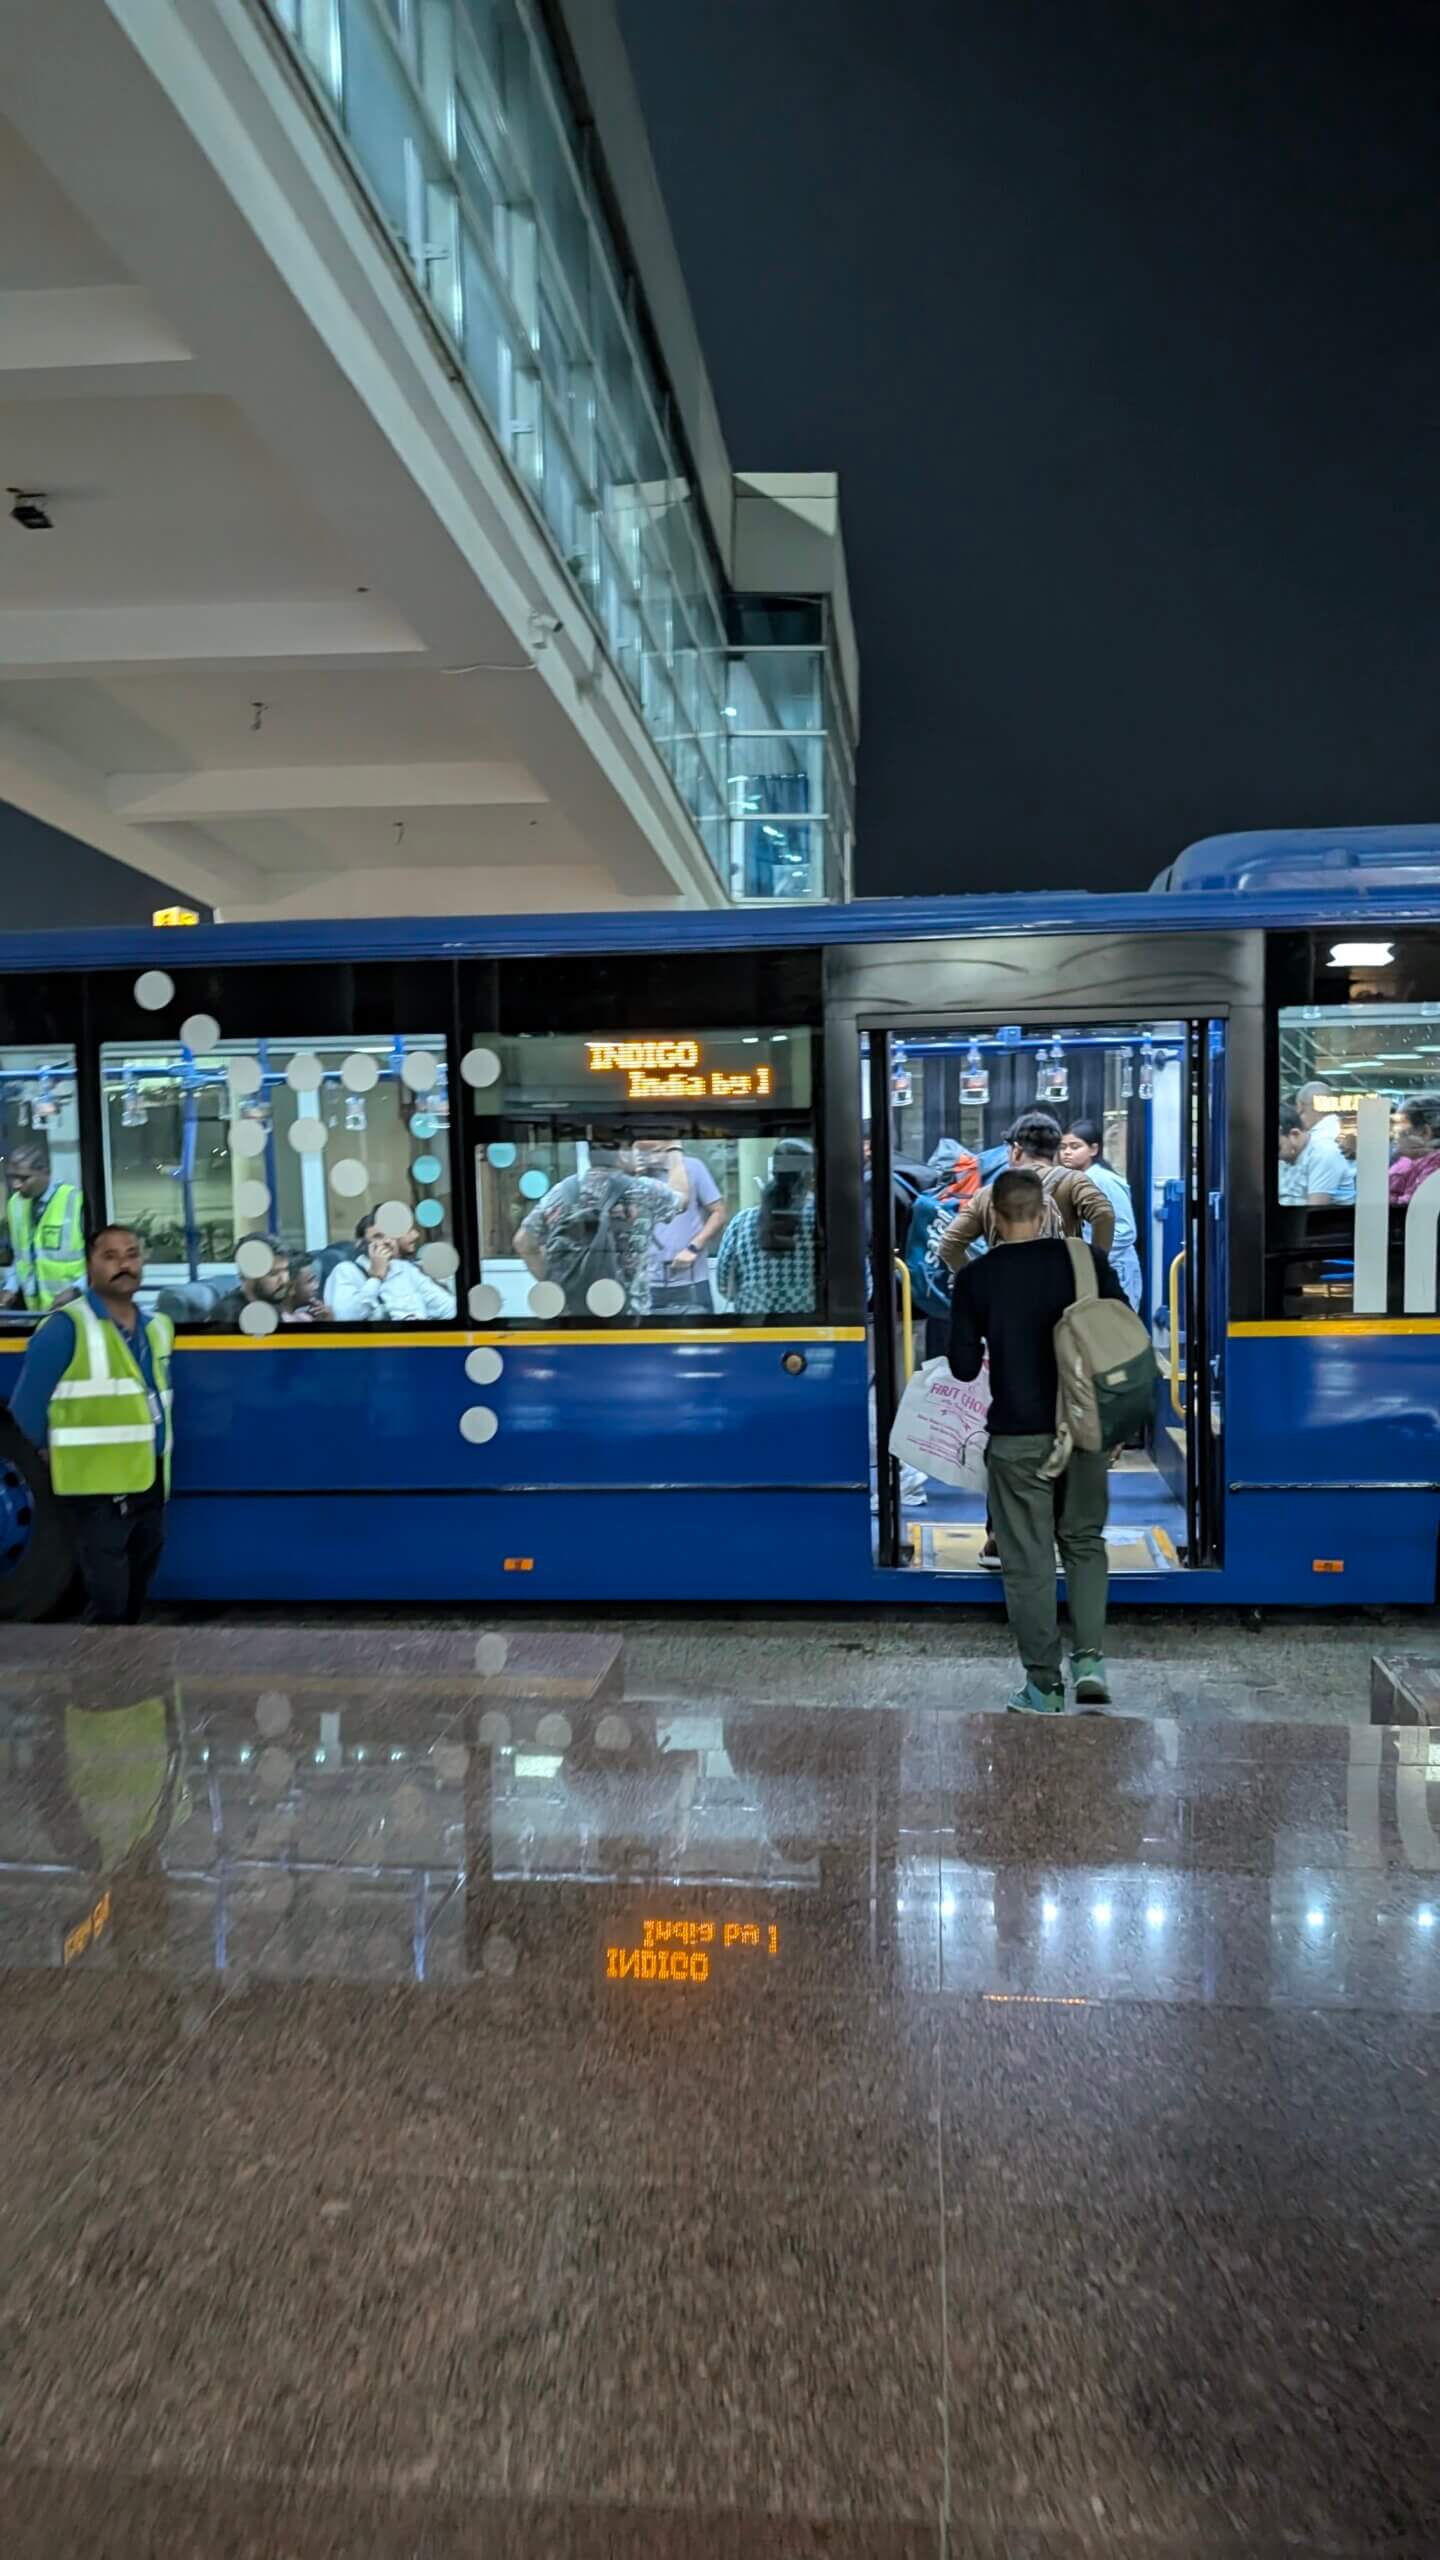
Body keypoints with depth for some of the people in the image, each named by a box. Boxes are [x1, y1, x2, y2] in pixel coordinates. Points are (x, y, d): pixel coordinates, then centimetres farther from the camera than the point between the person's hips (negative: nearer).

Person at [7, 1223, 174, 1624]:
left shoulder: (157, 1328, 13)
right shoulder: (67, 1327, -9)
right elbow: (26, 1407, -6)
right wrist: (56, 1457, 3)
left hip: (150, 1485, 7)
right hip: (97, 1489, -7)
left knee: (135, 1599, 17)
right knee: (108, 1604, -8)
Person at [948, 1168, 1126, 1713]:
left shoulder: (975, 1277, -6)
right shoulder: (1086, 1258, -3)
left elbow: (964, 1366, -3)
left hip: (1017, 1436, -2)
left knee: (1028, 1559, 6)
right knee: (1084, 1541, 19)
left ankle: (1044, 1684, 12)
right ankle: (1089, 1658, 9)